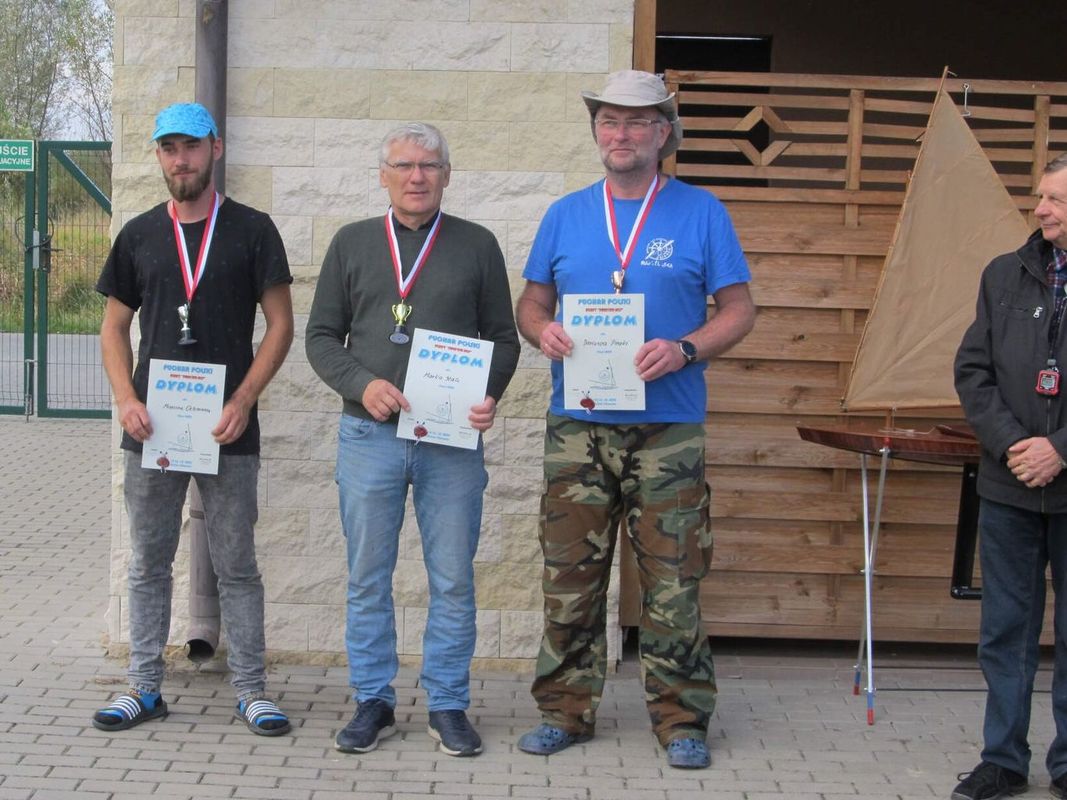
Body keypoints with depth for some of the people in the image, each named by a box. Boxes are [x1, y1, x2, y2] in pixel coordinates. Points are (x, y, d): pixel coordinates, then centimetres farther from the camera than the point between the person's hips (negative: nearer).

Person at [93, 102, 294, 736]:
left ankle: (251, 689, 12)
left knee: (237, 565, 4)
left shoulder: (251, 230, 2)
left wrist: (243, 401, -13)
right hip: (152, 427, 3)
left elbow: (280, 325, -1)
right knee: (149, 564, 9)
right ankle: (145, 687, 18)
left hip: (229, 429, -3)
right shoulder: (139, 236, 10)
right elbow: (115, 328, 13)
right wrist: (126, 399, -5)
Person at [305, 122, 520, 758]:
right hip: (369, 436, 1)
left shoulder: (477, 246, 8)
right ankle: (374, 702, 19)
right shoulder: (351, 244, 10)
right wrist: (362, 384, -9)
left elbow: (504, 338, 9)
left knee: (453, 579, 3)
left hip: (452, 441, -1)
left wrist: (489, 397, -10)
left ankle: (448, 706, 15)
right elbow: (322, 336, 9)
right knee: (368, 578, 6)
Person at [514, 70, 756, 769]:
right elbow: (533, 302, 17)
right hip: (578, 428, 3)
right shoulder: (566, 215, 12)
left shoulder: (701, 213, 3)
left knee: (674, 581, 0)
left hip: (668, 428, -2)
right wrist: (542, 331, -7)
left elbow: (739, 310, 2)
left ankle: (681, 717, 11)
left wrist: (684, 350, -15)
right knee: (570, 577, 6)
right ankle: (567, 708, 18)